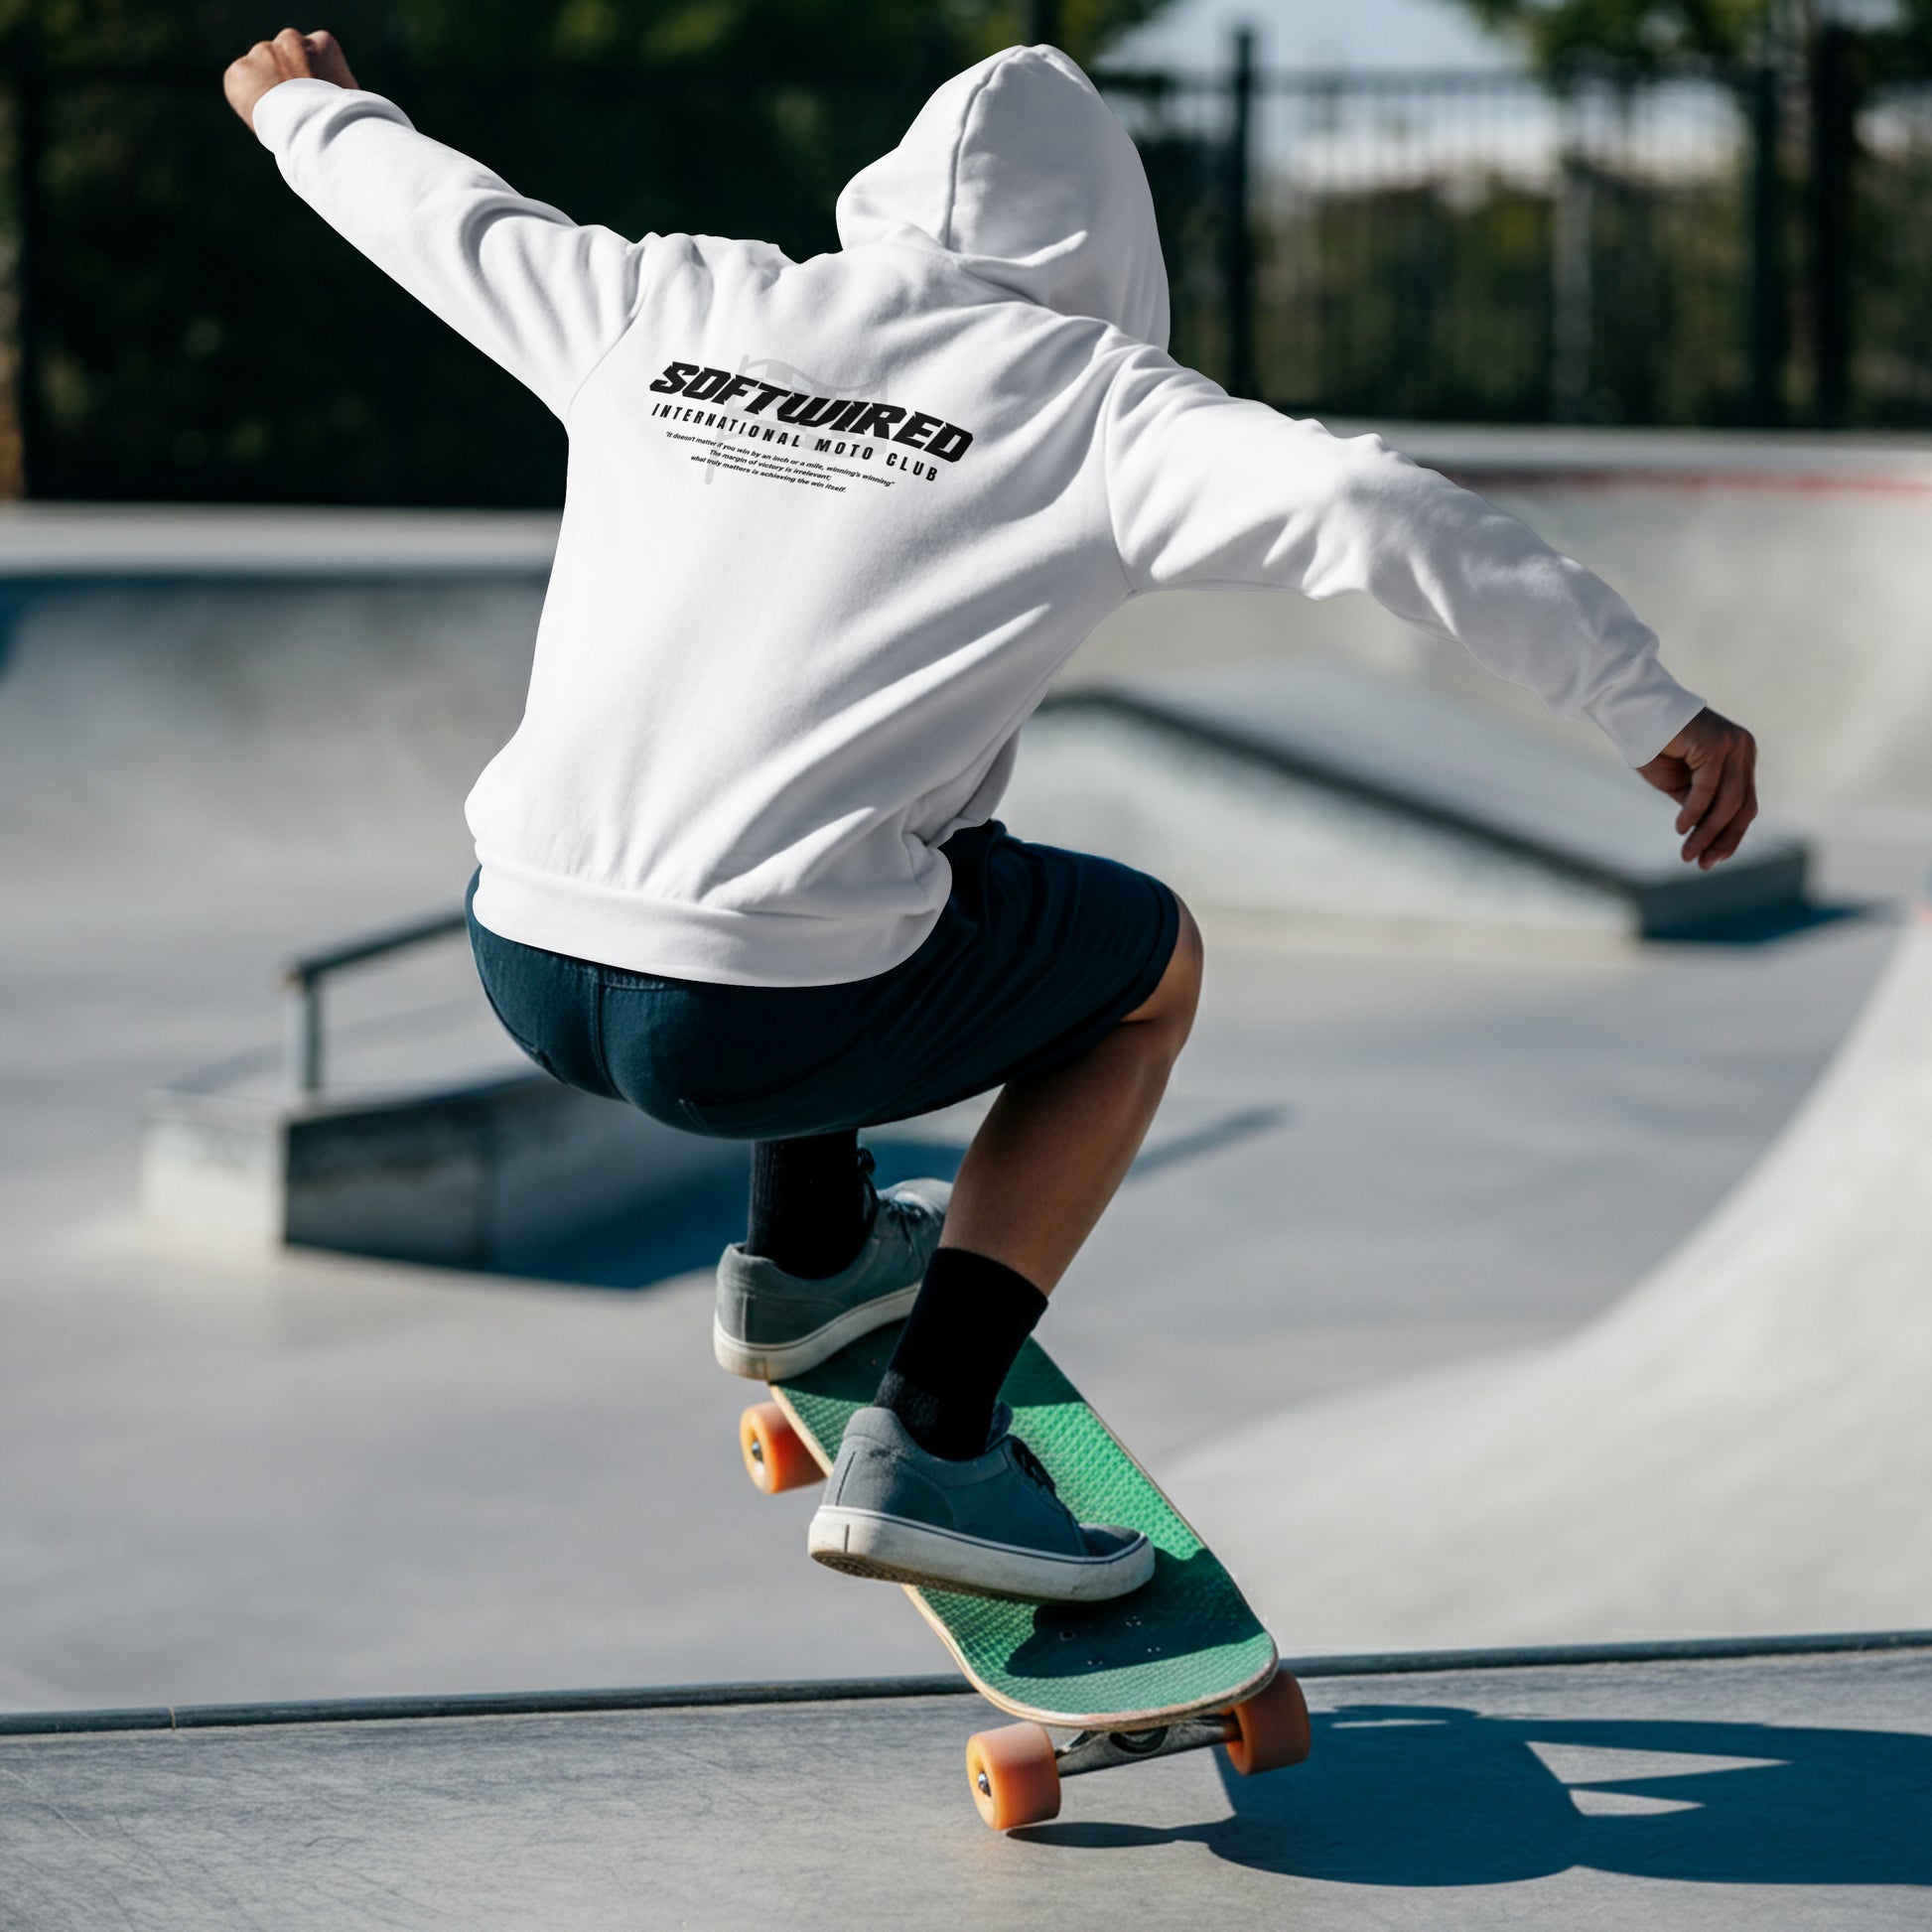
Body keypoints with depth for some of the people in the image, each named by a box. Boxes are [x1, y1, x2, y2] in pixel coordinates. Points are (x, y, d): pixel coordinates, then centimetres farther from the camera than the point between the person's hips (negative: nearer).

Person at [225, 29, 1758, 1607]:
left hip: (527, 961, 6)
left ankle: (808, 1251, 40)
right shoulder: (1085, 397, -3)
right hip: (762, 1027, -6)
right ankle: (930, 1450, 10)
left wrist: (311, 113, 49)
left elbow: (447, 216, 28)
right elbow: (1367, 505, -17)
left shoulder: (670, 305, 10)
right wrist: (1651, 705, -16)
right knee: (1153, 957, 20)